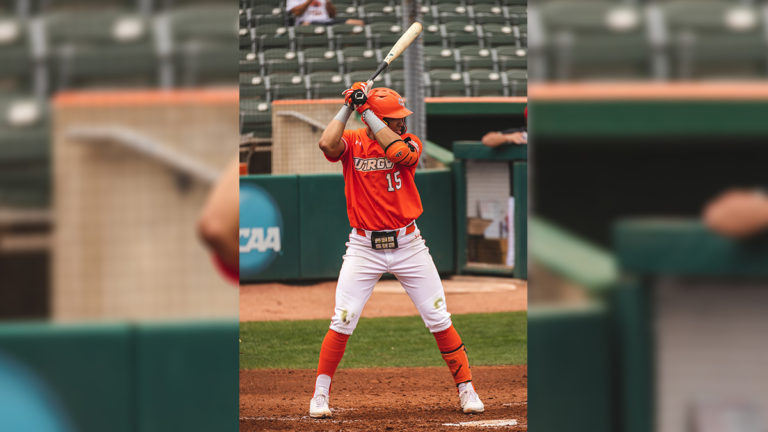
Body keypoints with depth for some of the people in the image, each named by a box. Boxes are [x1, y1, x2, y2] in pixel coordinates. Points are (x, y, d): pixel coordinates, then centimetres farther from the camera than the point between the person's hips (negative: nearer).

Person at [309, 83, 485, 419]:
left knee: (439, 320, 1)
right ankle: (320, 396, 6)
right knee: (342, 323, -7)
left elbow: (398, 151, -24)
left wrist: (367, 111, -21)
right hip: (363, 248, -1)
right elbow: (327, 143, -24)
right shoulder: (352, 143, -2)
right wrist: (348, 107, -15)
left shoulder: (410, 142, 0)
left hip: (407, 245, 1)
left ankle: (466, 390, 12)